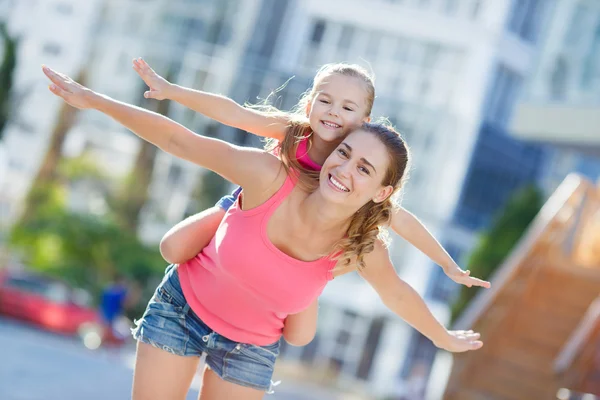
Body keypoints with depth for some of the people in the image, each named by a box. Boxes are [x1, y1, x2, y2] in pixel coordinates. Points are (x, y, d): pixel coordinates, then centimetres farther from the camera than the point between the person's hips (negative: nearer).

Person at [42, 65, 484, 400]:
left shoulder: (364, 250, -23)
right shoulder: (270, 177, -32)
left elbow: (397, 294, -1)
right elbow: (180, 140, -25)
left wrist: (444, 338, 15)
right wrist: (92, 99, -25)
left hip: (251, 349, 2)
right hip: (182, 306, -1)